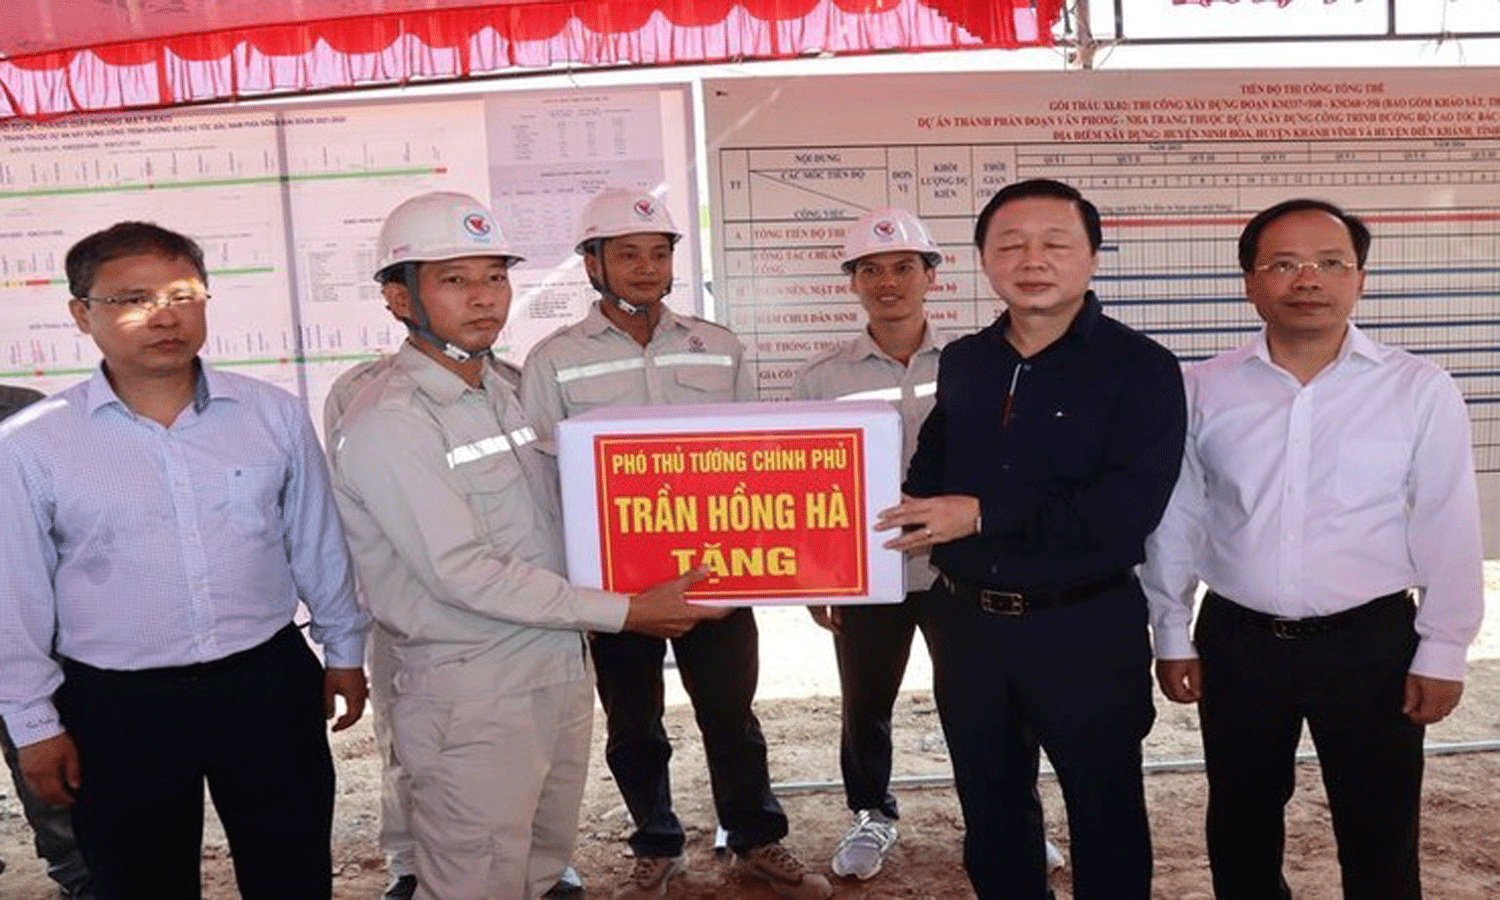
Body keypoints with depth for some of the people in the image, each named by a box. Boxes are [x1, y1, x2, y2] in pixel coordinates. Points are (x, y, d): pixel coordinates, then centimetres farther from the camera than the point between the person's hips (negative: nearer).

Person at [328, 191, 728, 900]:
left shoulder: (508, 387, 9)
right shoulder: (385, 422, -16)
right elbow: (462, 573, -21)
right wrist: (622, 612, -18)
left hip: (562, 673, 8)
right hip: (472, 699, -7)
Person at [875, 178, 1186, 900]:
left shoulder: (1141, 367, -12)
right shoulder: (961, 362, 6)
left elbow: (1129, 505, -23)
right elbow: (930, 468, 14)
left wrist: (984, 515, -24)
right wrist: (912, 507, -9)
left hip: (1086, 627, -4)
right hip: (967, 621, 5)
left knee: (1105, 809, 15)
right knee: (989, 807, 21)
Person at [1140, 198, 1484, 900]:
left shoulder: (1420, 389, -7)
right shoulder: (1204, 390, -3)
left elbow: (1448, 530, -3)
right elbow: (1176, 519, 3)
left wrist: (1442, 651, -2)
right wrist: (1171, 634, 5)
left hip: (1371, 642, -1)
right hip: (1237, 642, 2)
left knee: (1379, 835, 14)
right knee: (1239, 825, 18)